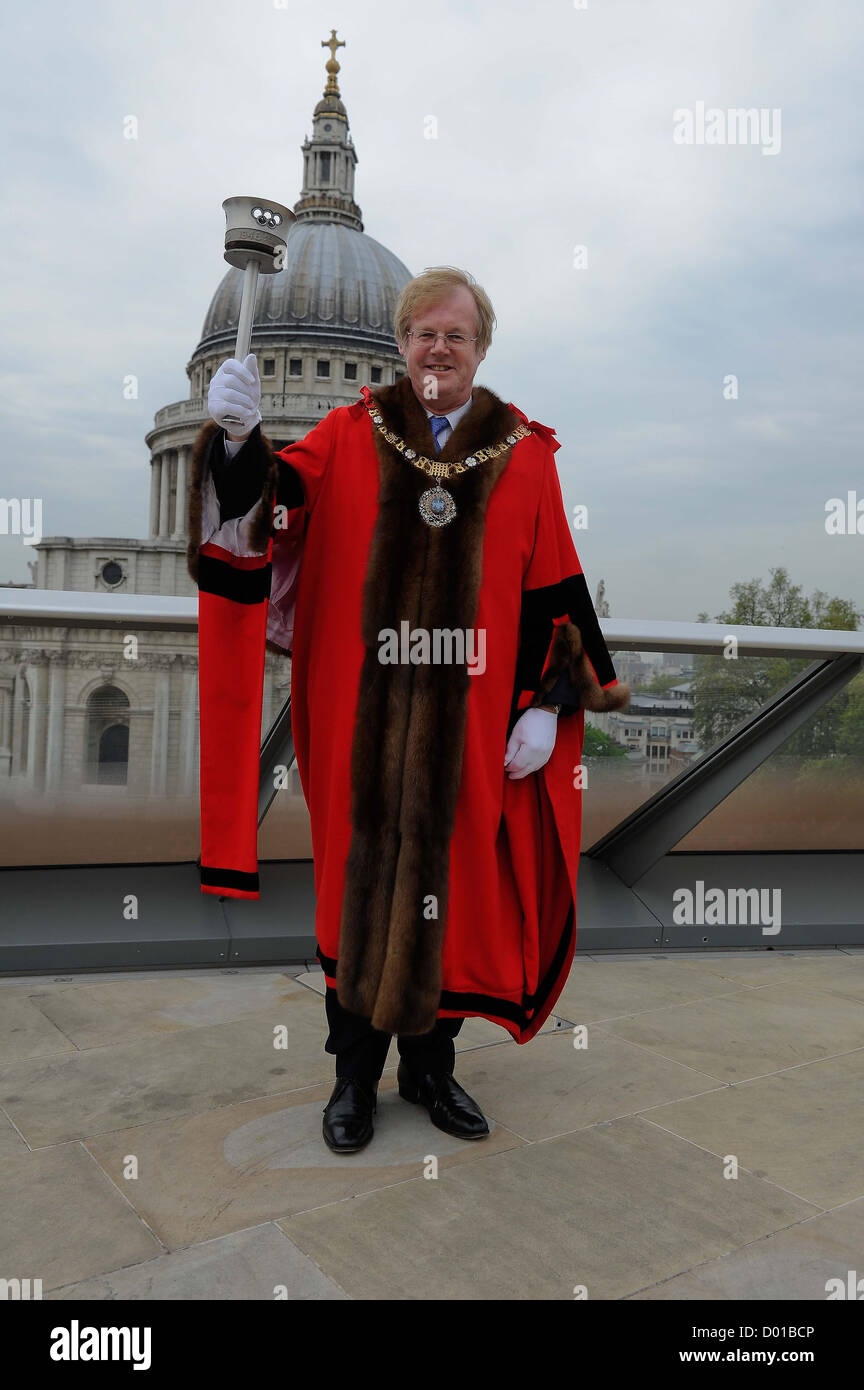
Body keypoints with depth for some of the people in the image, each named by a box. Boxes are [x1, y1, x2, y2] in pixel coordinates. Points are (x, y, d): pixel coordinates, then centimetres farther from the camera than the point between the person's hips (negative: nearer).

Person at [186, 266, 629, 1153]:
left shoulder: (523, 454, 6)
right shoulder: (349, 434, 6)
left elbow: (554, 590, 4)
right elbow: (268, 507, -7)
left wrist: (548, 703, -3)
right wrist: (238, 439, -28)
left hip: (472, 724, 1)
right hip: (362, 719, 0)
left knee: (452, 889, 8)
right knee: (361, 882, 7)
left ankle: (430, 1064, 29)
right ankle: (355, 1073, 25)